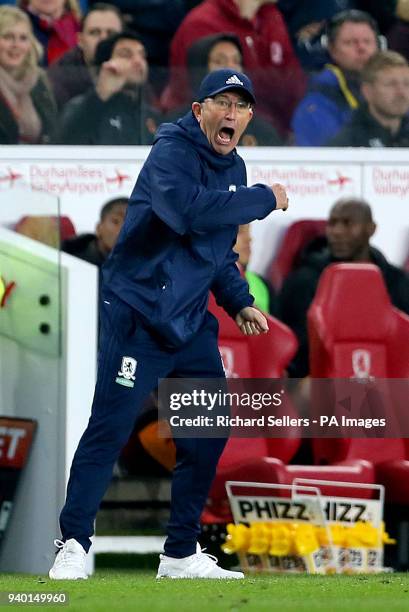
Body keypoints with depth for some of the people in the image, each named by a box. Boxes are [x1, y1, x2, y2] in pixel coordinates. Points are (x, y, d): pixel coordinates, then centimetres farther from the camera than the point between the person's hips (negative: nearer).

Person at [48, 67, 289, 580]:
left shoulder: (233, 169, 14)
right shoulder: (172, 152, -13)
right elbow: (191, 211, -33)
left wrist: (239, 302, 13)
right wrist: (266, 200, -23)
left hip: (191, 323, 8)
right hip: (138, 316, -8)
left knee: (209, 433, 8)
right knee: (109, 427, -12)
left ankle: (181, 555, 19)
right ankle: (73, 544, -7)